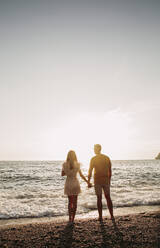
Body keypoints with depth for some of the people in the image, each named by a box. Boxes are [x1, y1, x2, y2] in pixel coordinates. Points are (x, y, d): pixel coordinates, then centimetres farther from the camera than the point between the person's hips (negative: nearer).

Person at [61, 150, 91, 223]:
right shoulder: (77, 164, -9)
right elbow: (81, 175, -6)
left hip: (68, 183, 1)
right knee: (74, 202, 10)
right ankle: (73, 218, 12)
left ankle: (70, 217, 12)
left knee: (70, 201, 17)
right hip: (75, 183, -1)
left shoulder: (65, 164, -7)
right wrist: (88, 182, 4)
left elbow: (62, 174, 1)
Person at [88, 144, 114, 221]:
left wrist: (88, 182, -1)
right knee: (108, 197, 13)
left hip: (97, 181, -3)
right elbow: (110, 171, 7)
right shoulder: (107, 158, 4)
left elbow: (90, 171, -8)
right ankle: (111, 215, 16)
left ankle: (100, 216, 11)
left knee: (99, 198, 6)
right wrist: (109, 180, 16)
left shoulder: (93, 159, -7)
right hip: (106, 180, 3)